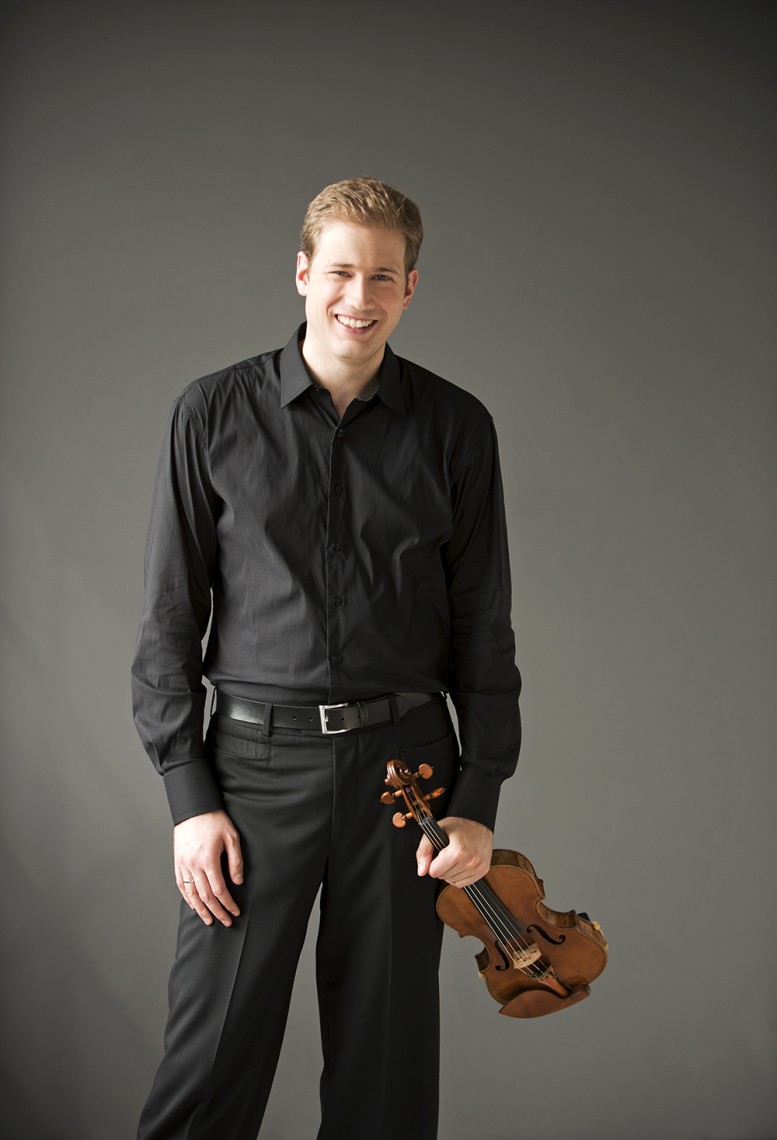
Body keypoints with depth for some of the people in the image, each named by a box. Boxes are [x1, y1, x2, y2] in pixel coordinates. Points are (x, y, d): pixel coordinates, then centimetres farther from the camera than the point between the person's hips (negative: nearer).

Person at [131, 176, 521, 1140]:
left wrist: (479, 801, 1)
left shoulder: (455, 427, 4)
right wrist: (189, 797, -3)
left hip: (404, 761, 1)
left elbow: (483, 627, 6)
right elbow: (169, 620, 2)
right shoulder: (214, 415, 1)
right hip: (257, 760, -1)